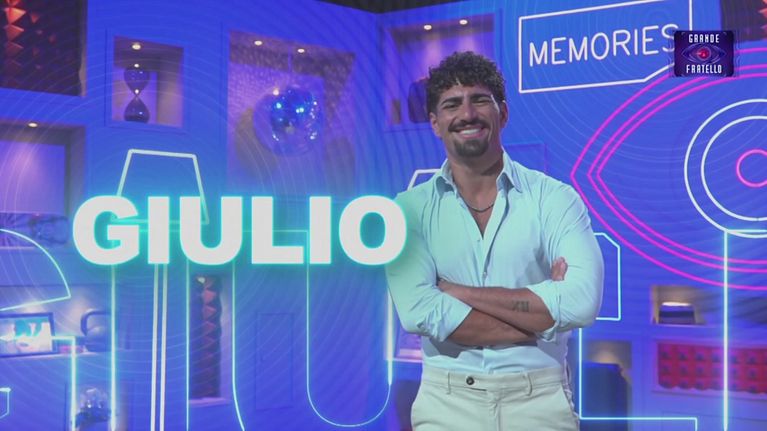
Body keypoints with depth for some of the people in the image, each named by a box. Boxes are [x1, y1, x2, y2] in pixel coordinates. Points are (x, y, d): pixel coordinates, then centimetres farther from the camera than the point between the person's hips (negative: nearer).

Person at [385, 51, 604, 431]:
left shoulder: (554, 199, -3)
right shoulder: (411, 209, -1)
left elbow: (582, 301, -18)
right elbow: (419, 313, -15)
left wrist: (460, 292, -15)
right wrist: (540, 315, -14)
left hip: (539, 399, 0)